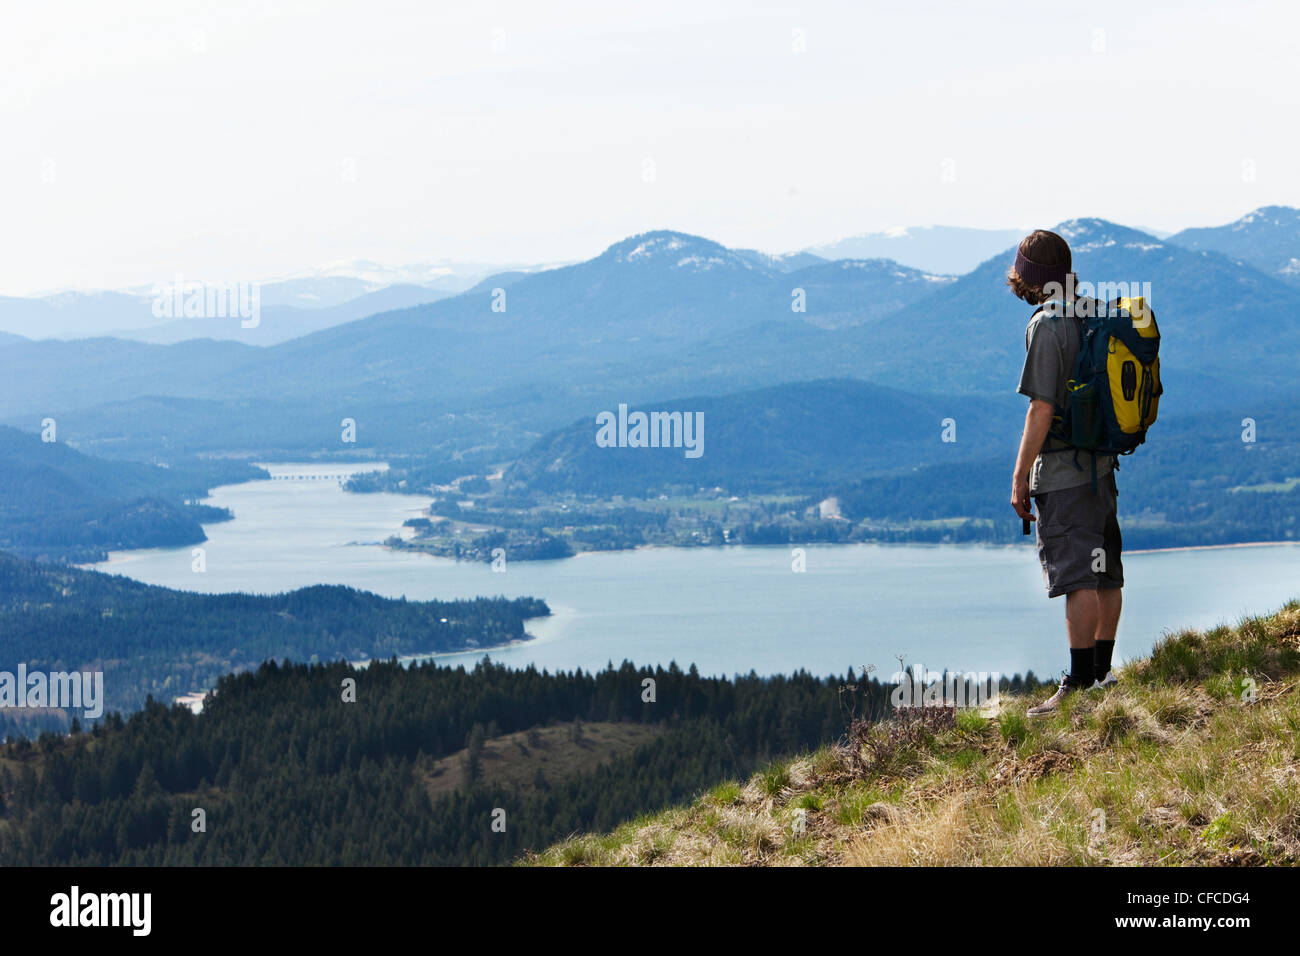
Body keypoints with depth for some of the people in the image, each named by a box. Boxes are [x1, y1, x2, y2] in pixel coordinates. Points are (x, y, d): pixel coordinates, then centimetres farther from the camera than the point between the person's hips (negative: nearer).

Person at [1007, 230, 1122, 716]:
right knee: (1106, 575, 13)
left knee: (1077, 579, -10)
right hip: (1102, 465, 9)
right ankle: (1102, 673, 22)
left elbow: (1042, 409, -18)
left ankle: (1078, 687, -10)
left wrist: (1020, 477, -13)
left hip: (1063, 471, -9)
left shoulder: (1047, 324, -14)